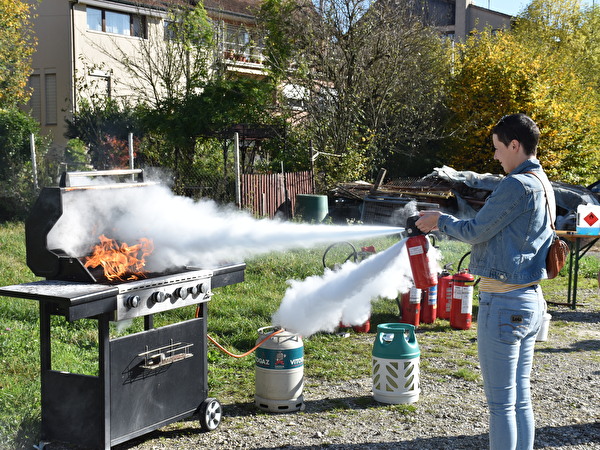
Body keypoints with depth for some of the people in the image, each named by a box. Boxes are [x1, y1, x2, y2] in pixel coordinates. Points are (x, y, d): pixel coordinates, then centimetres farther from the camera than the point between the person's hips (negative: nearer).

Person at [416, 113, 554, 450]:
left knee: (501, 402, -2)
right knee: (521, 397, 15)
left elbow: (475, 232, -11)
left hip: (504, 303, -10)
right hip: (531, 300, 10)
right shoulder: (542, 184, 14)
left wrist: (441, 221, 7)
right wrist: (443, 225, 19)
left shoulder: (518, 185, -17)